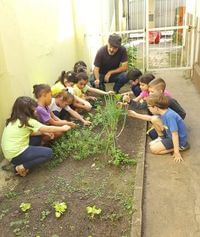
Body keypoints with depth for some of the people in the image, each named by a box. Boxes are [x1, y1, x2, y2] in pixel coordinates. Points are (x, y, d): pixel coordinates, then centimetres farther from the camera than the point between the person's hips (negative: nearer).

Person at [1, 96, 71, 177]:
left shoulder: (14, 120, 8)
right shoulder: (28, 121, -17)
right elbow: (48, 129, -9)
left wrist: (43, 132, 3)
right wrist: (63, 128, 4)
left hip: (11, 151, 9)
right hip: (16, 155, -9)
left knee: (37, 138, 19)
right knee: (48, 153, -5)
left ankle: (20, 163, 13)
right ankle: (22, 167, -4)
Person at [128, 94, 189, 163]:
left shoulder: (170, 116, -32)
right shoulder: (163, 112, -5)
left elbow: (175, 134, -31)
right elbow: (151, 118, 15)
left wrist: (176, 152, -28)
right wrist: (136, 115, 16)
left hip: (179, 139, -8)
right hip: (169, 134, 8)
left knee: (153, 149, -11)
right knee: (154, 119, -4)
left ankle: (180, 147, -3)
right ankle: (162, 138, 14)